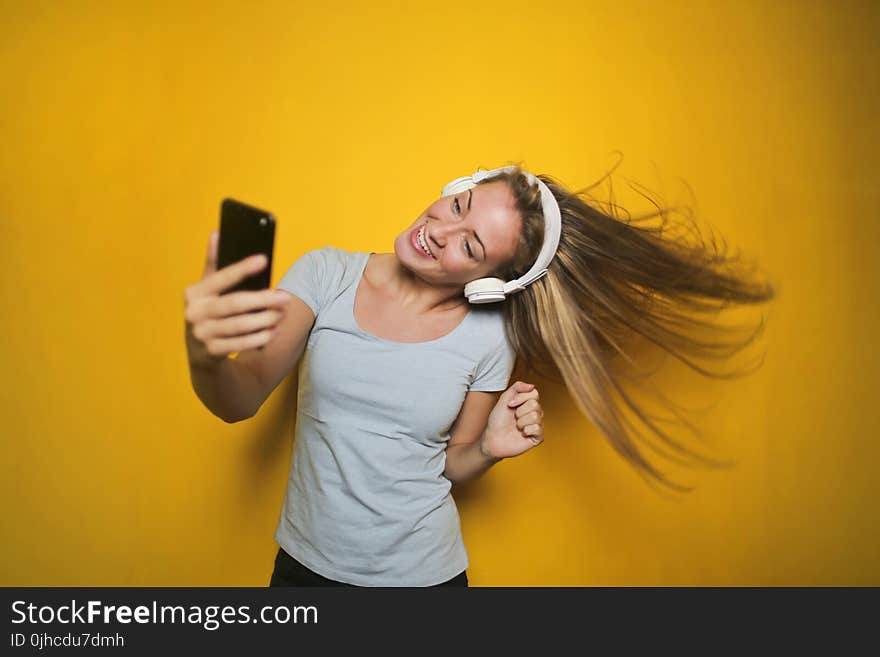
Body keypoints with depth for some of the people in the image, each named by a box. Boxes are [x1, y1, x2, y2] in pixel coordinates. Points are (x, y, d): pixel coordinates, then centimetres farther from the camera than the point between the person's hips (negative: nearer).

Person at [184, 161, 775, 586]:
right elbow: (240, 400, -21)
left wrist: (489, 449, -21)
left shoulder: (489, 338, -13)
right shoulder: (325, 274, -12)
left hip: (424, 571, -1)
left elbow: (448, 466, 0)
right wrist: (206, 357, -42)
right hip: (305, 563, 2)